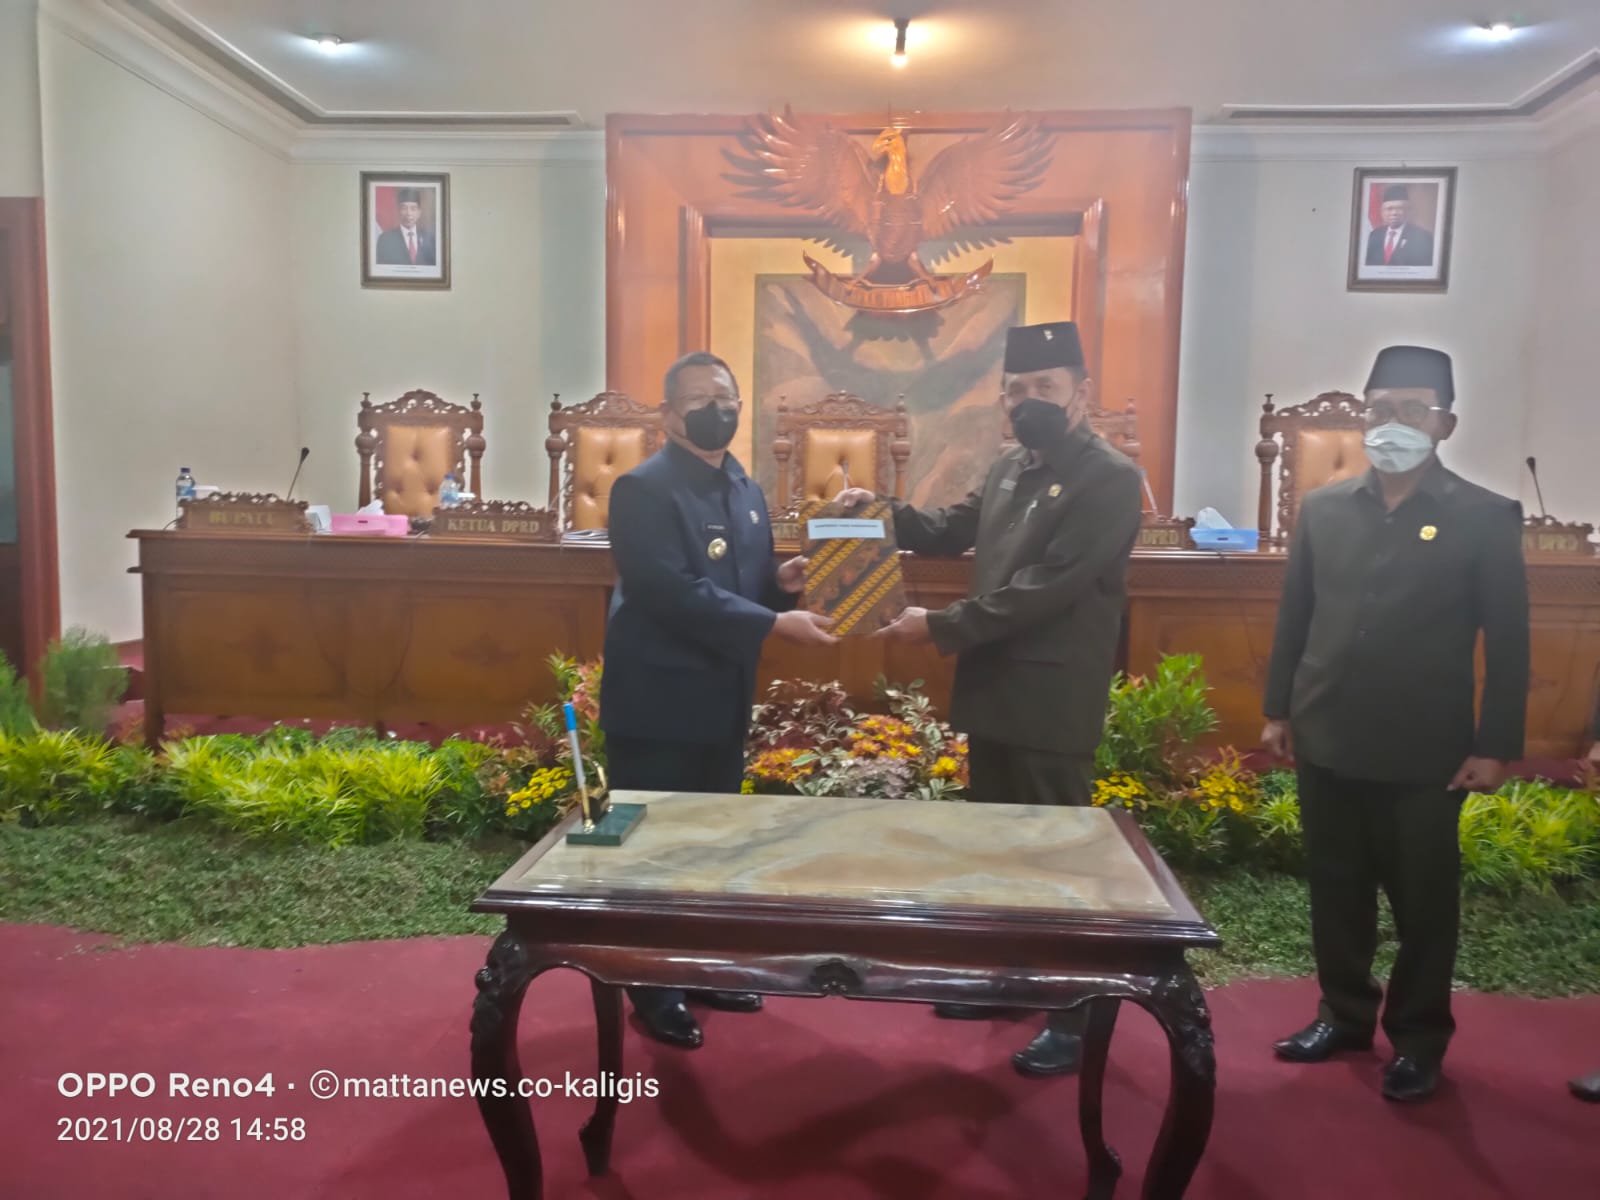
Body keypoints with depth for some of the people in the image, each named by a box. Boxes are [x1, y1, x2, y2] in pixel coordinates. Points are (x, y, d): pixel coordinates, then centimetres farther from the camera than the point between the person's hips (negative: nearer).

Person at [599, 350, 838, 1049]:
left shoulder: (747, 493, 12)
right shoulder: (643, 489, -15)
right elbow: (676, 593, -25)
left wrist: (782, 581, -5)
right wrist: (776, 624, -25)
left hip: (723, 700, 8)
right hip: (658, 702, -8)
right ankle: (654, 991, 20)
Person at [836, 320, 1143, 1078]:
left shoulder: (1110, 479, -14)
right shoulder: (1010, 470, 11)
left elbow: (1044, 588, -22)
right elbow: (954, 531, 25)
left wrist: (942, 628, -20)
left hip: (1052, 704, -8)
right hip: (992, 692, 8)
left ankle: (1073, 1016, 18)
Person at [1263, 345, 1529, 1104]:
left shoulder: (1485, 518, -4)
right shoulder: (1322, 509, 6)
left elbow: (1507, 641, -4)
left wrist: (1496, 746, -7)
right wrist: (1279, 709, 8)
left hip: (1424, 752, -3)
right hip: (1328, 742, 3)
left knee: (1424, 901, 10)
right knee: (1336, 890, 14)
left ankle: (1419, 1037, 28)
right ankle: (1344, 1013, 32)